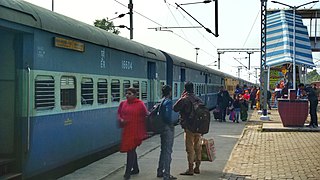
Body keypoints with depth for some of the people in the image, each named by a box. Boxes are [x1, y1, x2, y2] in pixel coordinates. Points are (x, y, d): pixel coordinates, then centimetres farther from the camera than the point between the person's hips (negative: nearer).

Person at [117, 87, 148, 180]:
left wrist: (144, 131, -5)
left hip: (136, 131, -6)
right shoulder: (123, 103, 8)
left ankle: (128, 172, -3)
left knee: (130, 150, -8)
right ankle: (135, 169, 33)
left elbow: (145, 117, -2)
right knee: (131, 150, 16)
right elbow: (119, 114, 15)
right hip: (126, 130, 6)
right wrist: (121, 119, -5)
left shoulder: (140, 104, -6)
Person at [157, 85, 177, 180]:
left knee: (163, 150, 20)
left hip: (162, 127, 8)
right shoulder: (168, 101, -15)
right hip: (168, 127, -8)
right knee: (168, 151, -3)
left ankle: (160, 171, 29)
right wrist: (171, 123, -11)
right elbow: (167, 115, -26)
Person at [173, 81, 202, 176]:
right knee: (197, 147, 13)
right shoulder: (198, 99, 9)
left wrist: (181, 97, 2)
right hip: (199, 127, 7)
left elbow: (175, 108, -5)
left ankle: (190, 169, -1)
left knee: (190, 148, -3)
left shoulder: (184, 99, -12)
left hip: (189, 127, -7)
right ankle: (197, 167, 22)